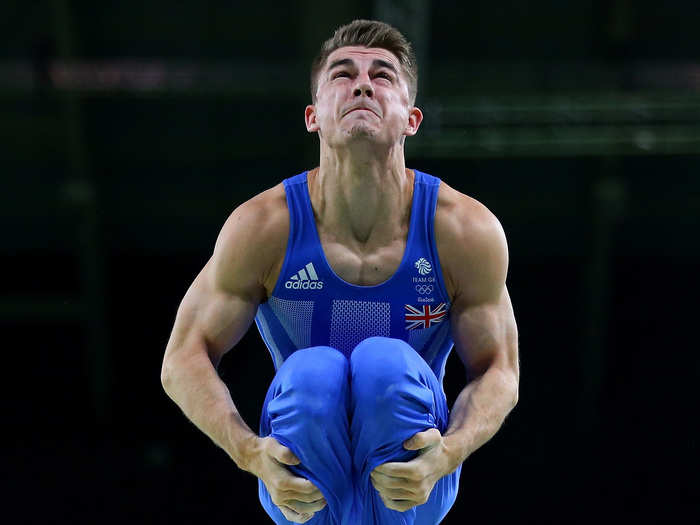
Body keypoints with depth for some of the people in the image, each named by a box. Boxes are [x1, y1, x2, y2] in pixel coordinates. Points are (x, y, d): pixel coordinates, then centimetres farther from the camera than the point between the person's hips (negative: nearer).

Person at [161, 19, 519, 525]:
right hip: (303, 480, 0)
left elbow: (499, 371, -4)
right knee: (312, 372, -31)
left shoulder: (467, 231, -12)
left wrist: (448, 454, -26)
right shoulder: (262, 227, -12)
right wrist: (252, 454, -25)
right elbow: (184, 359, -7)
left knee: (386, 364, -30)